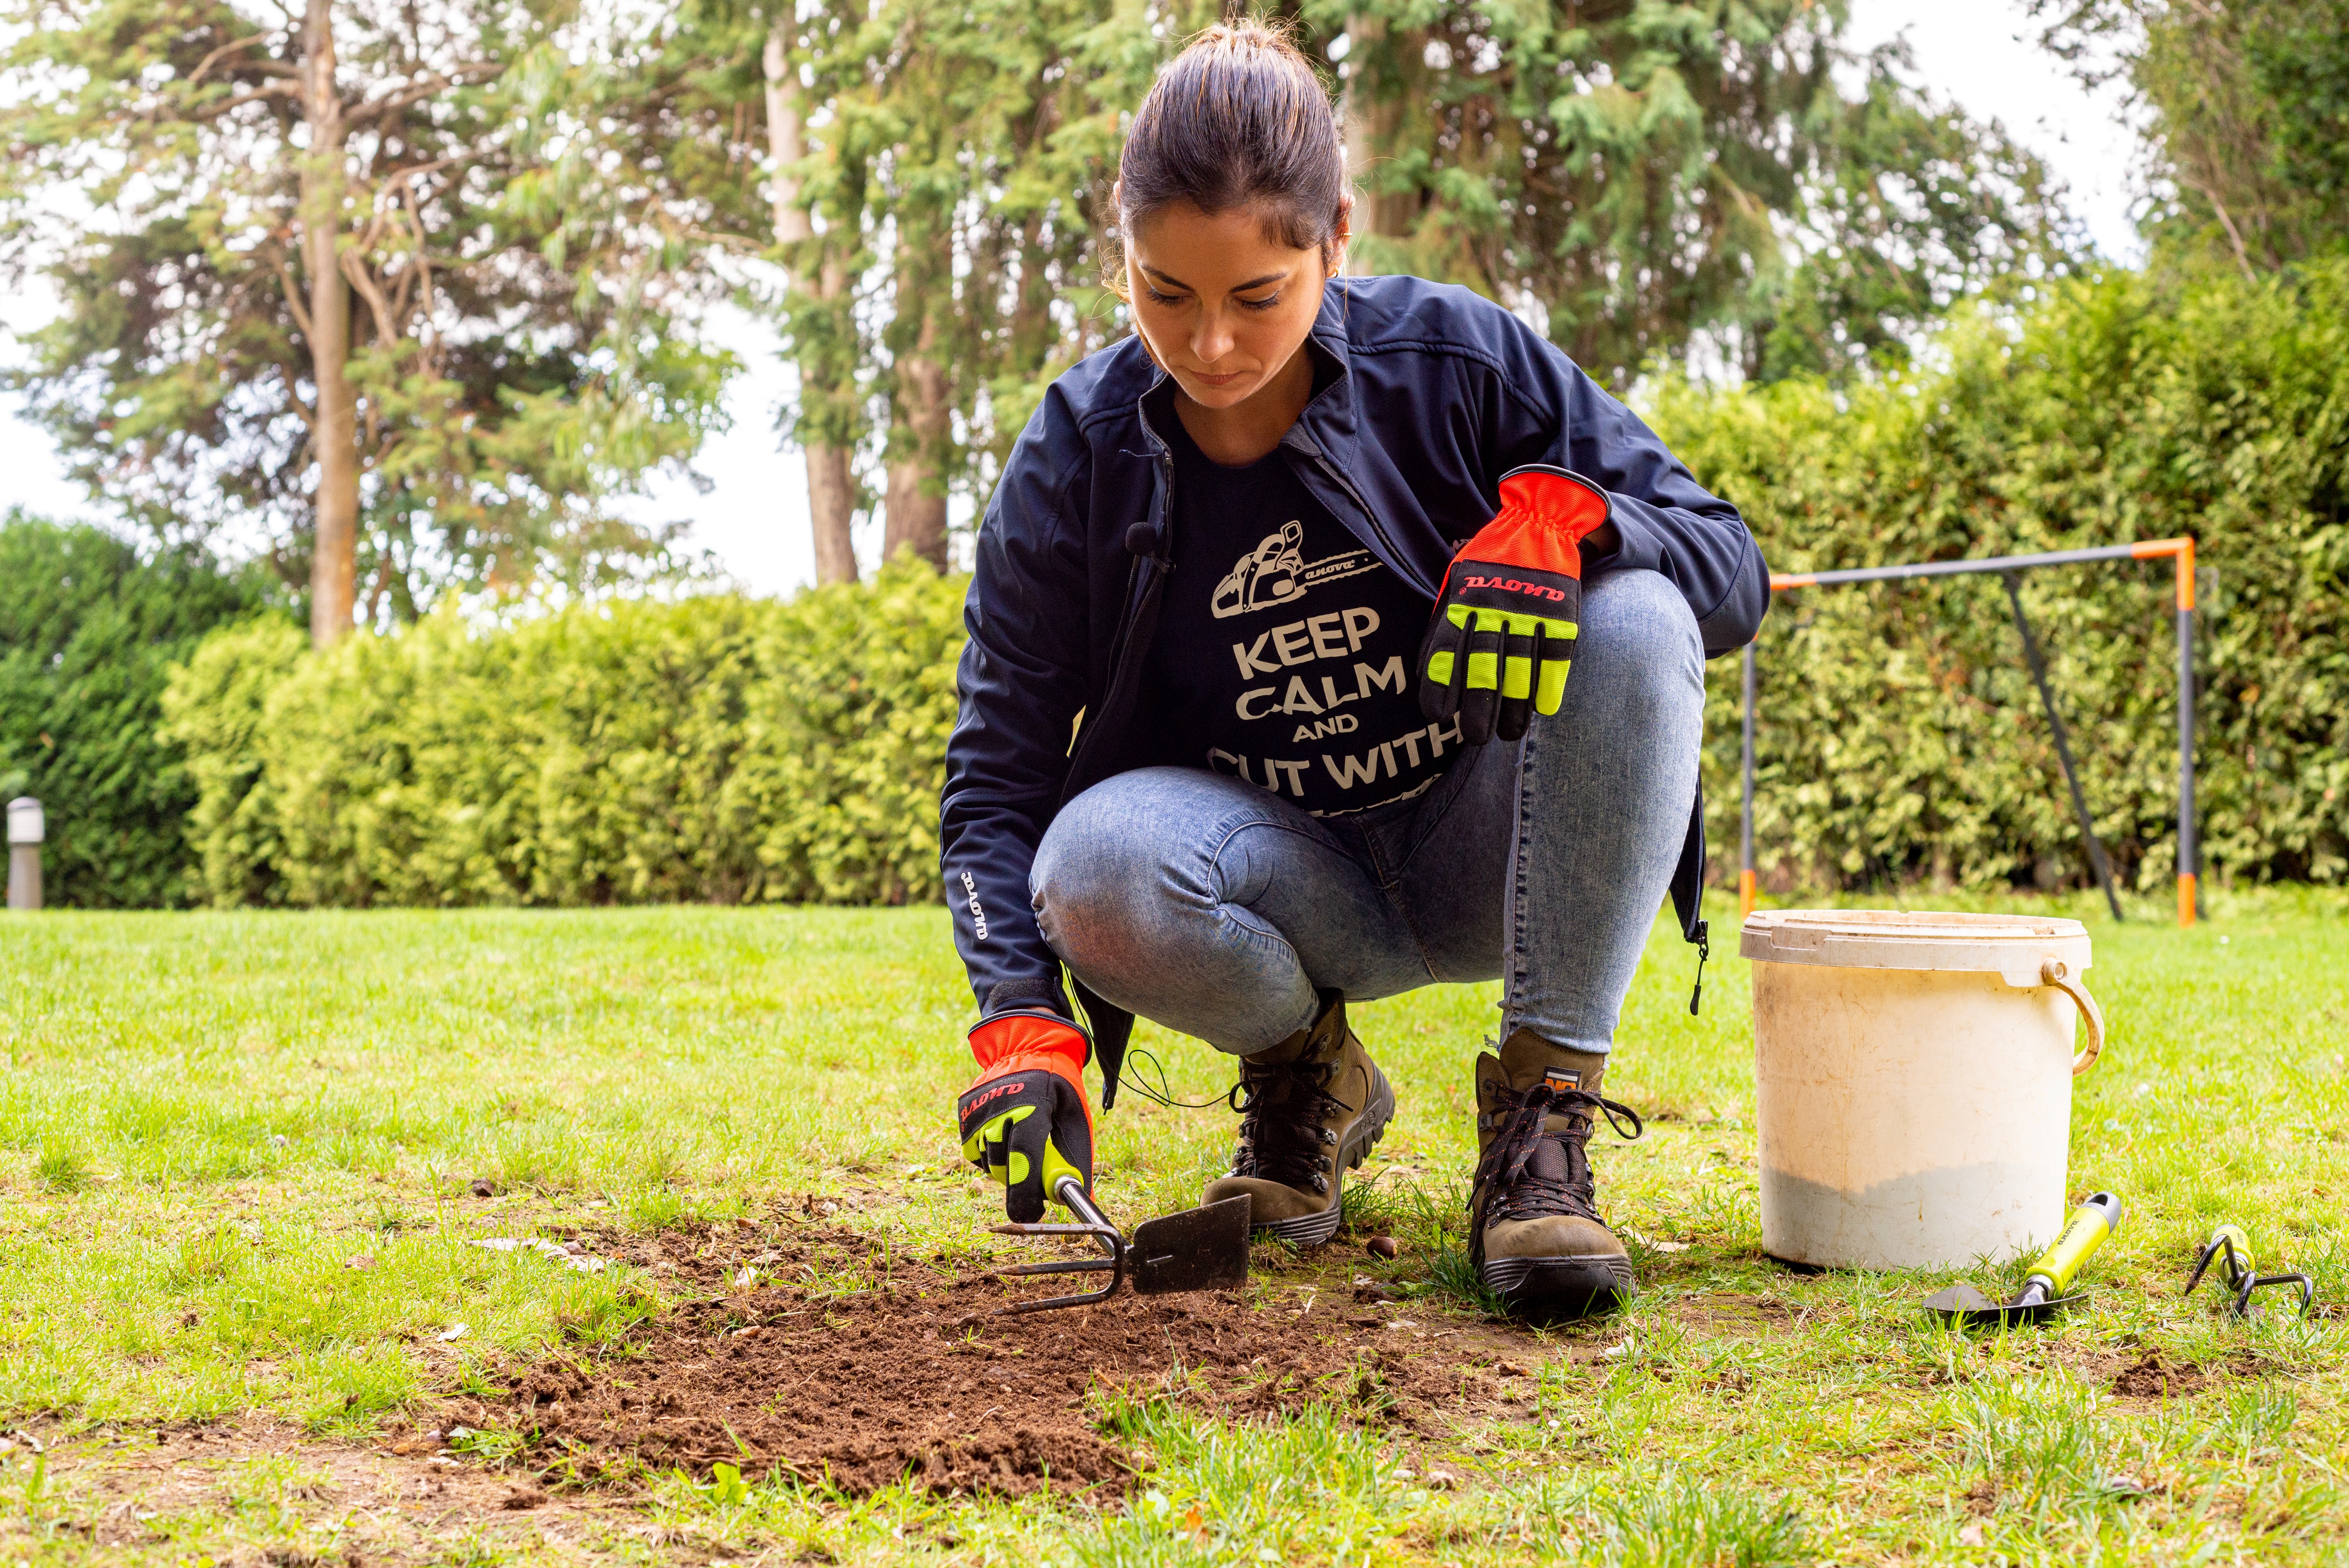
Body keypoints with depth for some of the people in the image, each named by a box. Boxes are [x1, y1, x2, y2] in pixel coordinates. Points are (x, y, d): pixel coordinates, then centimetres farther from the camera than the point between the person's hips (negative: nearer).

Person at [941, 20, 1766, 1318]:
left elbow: (1733, 573, -9)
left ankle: (1541, 1120, -22)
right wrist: (1022, 1026, -25)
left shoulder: (1458, 360, -12)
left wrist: (1560, 514, -30)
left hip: (1483, 863, 0)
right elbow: (998, 779, -9)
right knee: (1095, 866, -34)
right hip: (1288, 891, 1)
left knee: (1632, 618, -29)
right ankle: (1306, 1081, 1)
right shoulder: (1075, 464, -10)